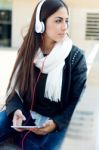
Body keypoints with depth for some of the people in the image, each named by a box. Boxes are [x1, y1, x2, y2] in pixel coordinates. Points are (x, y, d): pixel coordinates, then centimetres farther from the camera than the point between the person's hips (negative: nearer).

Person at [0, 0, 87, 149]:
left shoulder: (75, 56, -6)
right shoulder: (28, 52, 2)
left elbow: (78, 100, -5)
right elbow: (16, 87, 4)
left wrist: (56, 123, -19)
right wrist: (16, 110, -17)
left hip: (57, 120, -2)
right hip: (25, 115, 3)